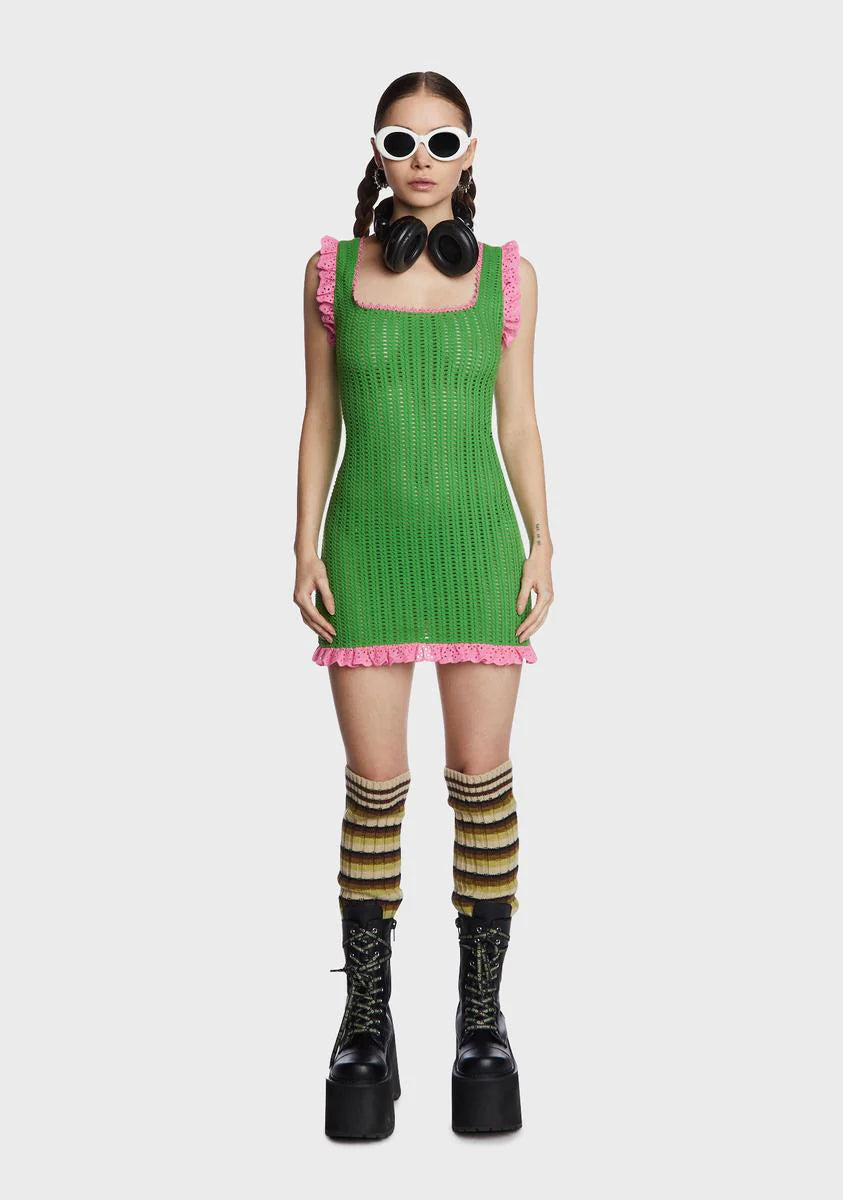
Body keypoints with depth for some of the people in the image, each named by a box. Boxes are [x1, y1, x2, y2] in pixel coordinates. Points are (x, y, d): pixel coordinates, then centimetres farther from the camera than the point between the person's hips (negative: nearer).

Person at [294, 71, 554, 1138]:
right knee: (375, 786, -1)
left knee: (481, 778, 1)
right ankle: (366, 1019, 13)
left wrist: (541, 545, 0)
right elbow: (320, 419, 6)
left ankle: (482, 1014, 14)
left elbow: (518, 422, 7)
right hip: (368, 544, 0)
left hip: (477, 541, 0)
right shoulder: (332, 269, 4)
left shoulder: (509, 274, 5)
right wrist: (305, 549, 0)